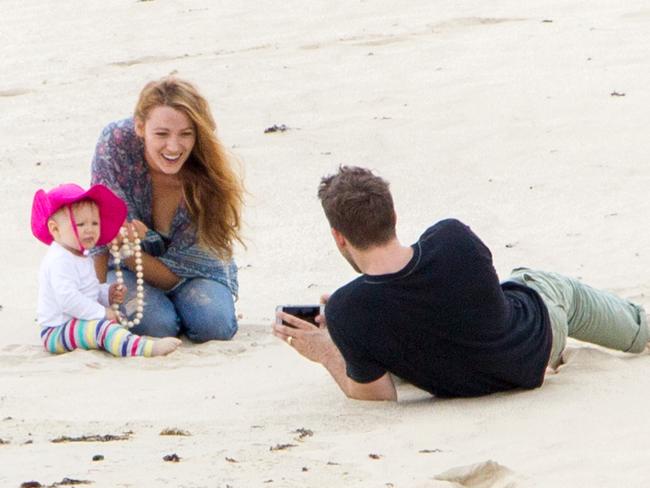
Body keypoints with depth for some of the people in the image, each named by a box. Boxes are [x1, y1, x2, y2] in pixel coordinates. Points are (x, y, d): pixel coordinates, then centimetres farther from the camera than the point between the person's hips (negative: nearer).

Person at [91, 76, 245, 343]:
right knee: (156, 324, -30)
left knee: (214, 324, -27)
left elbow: (176, 273, -23)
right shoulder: (116, 143, -28)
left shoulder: (208, 180, -26)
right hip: (125, 267, -1)